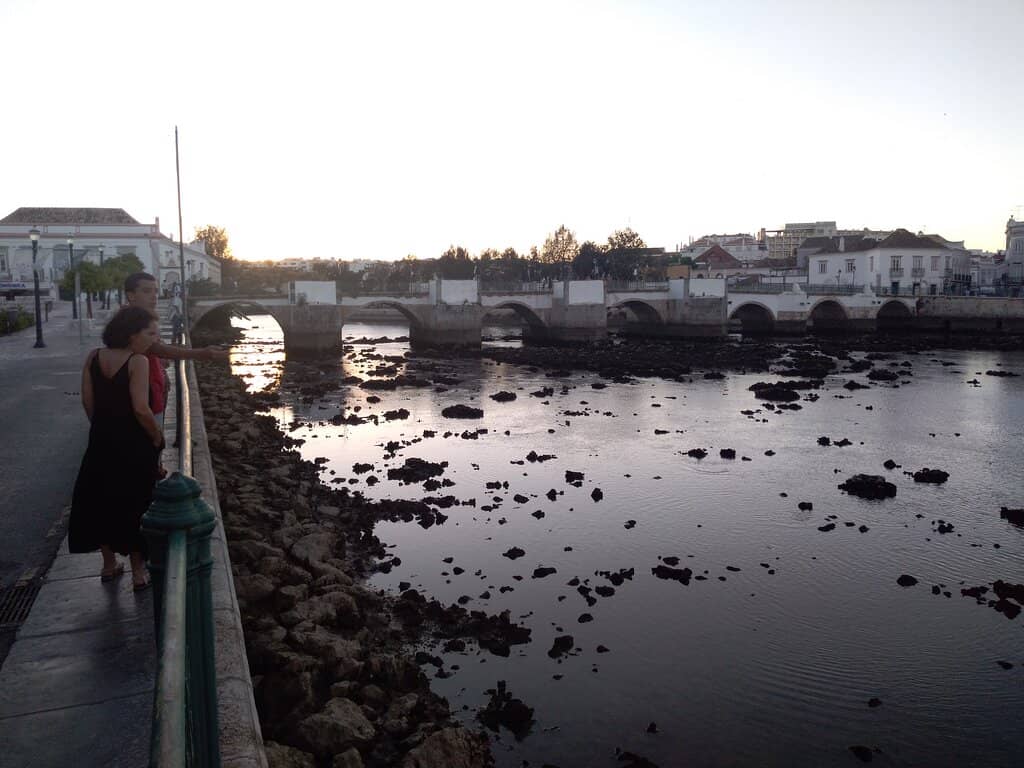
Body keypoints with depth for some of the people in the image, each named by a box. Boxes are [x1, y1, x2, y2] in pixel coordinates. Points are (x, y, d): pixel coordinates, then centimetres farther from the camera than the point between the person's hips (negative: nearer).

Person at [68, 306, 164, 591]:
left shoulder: (93, 357, 0)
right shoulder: (138, 362, -19)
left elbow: (88, 402, 3)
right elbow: (141, 409, -24)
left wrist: (102, 428, 16)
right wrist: (158, 438, -10)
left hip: (101, 441, 5)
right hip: (134, 444, -5)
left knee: (102, 500, 19)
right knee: (134, 503, 7)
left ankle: (109, 564, 32)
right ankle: (138, 572, 16)